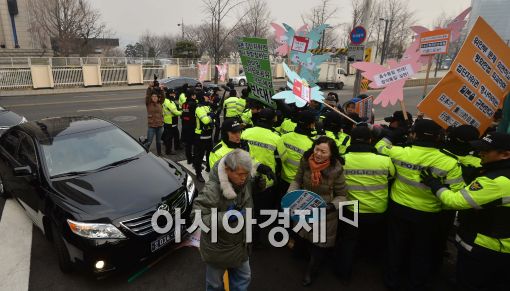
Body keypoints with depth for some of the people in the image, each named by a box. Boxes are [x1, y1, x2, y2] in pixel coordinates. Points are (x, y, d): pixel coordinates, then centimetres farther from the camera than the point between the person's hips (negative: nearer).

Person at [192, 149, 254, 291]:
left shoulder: (246, 181, -12)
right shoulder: (212, 189, -33)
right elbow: (197, 215, -30)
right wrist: (225, 217, -36)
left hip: (240, 243, 5)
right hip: (217, 247, -5)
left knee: (243, 278, 23)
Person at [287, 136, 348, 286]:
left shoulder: (336, 169, -27)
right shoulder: (305, 161, -20)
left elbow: (341, 195, -16)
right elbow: (297, 181, -3)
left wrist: (332, 206, -33)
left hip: (325, 214, -3)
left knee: (320, 244, 19)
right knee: (307, 238, 27)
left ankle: (312, 270, 50)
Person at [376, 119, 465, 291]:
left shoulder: (400, 152, -15)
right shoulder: (450, 162, -19)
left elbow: (380, 147, 5)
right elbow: (457, 193, -16)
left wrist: (392, 135, 17)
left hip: (398, 208, 1)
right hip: (428, 213, -1)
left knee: (396, 246, 21)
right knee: (422, 251, 21)